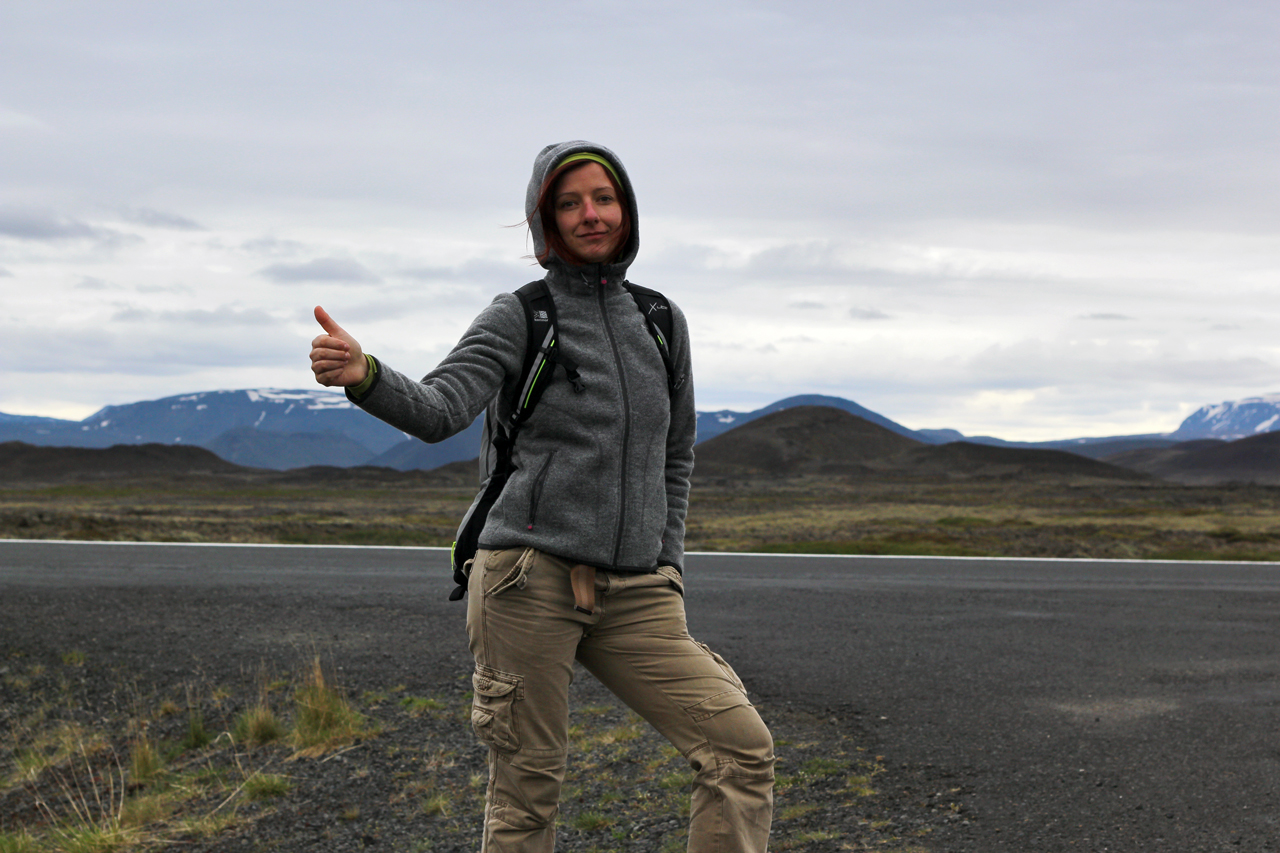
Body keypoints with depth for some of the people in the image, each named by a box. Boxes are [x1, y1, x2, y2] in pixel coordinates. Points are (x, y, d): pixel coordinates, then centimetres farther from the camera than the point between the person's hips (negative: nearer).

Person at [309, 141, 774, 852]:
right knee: (527, 791, 0)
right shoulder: (518, 319, 0)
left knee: (743, 748, -5)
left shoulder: (662, 322, 14)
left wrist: (667, 563, 14)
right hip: (532, 579, -4)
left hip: (634, 598, 4)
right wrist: (362, 376, -36)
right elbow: (438, 411, -16)